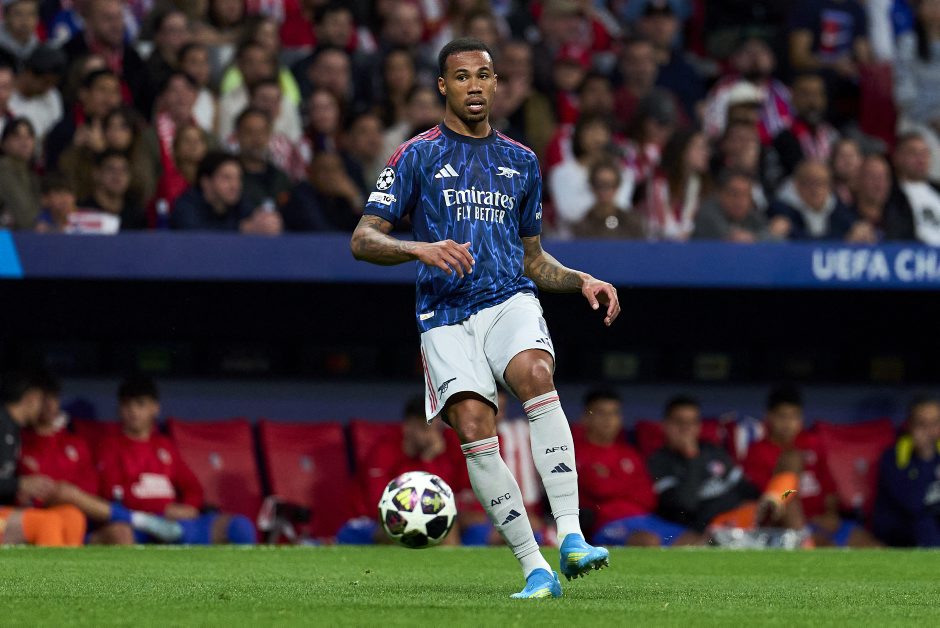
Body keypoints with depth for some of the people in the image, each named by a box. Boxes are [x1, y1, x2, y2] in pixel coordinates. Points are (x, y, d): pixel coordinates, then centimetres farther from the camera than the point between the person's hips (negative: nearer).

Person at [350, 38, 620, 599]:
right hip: (446, 316, -1)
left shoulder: (521, 162, 19)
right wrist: (422, 249, -16)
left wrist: (583, 281, 9)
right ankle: (535, 569, -17)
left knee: (536, 375, -31)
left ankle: (571, 536, -38)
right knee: (473, 424, -22)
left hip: (510, 300, 2)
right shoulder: (418, 155, 7)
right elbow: (363, 241, 2)